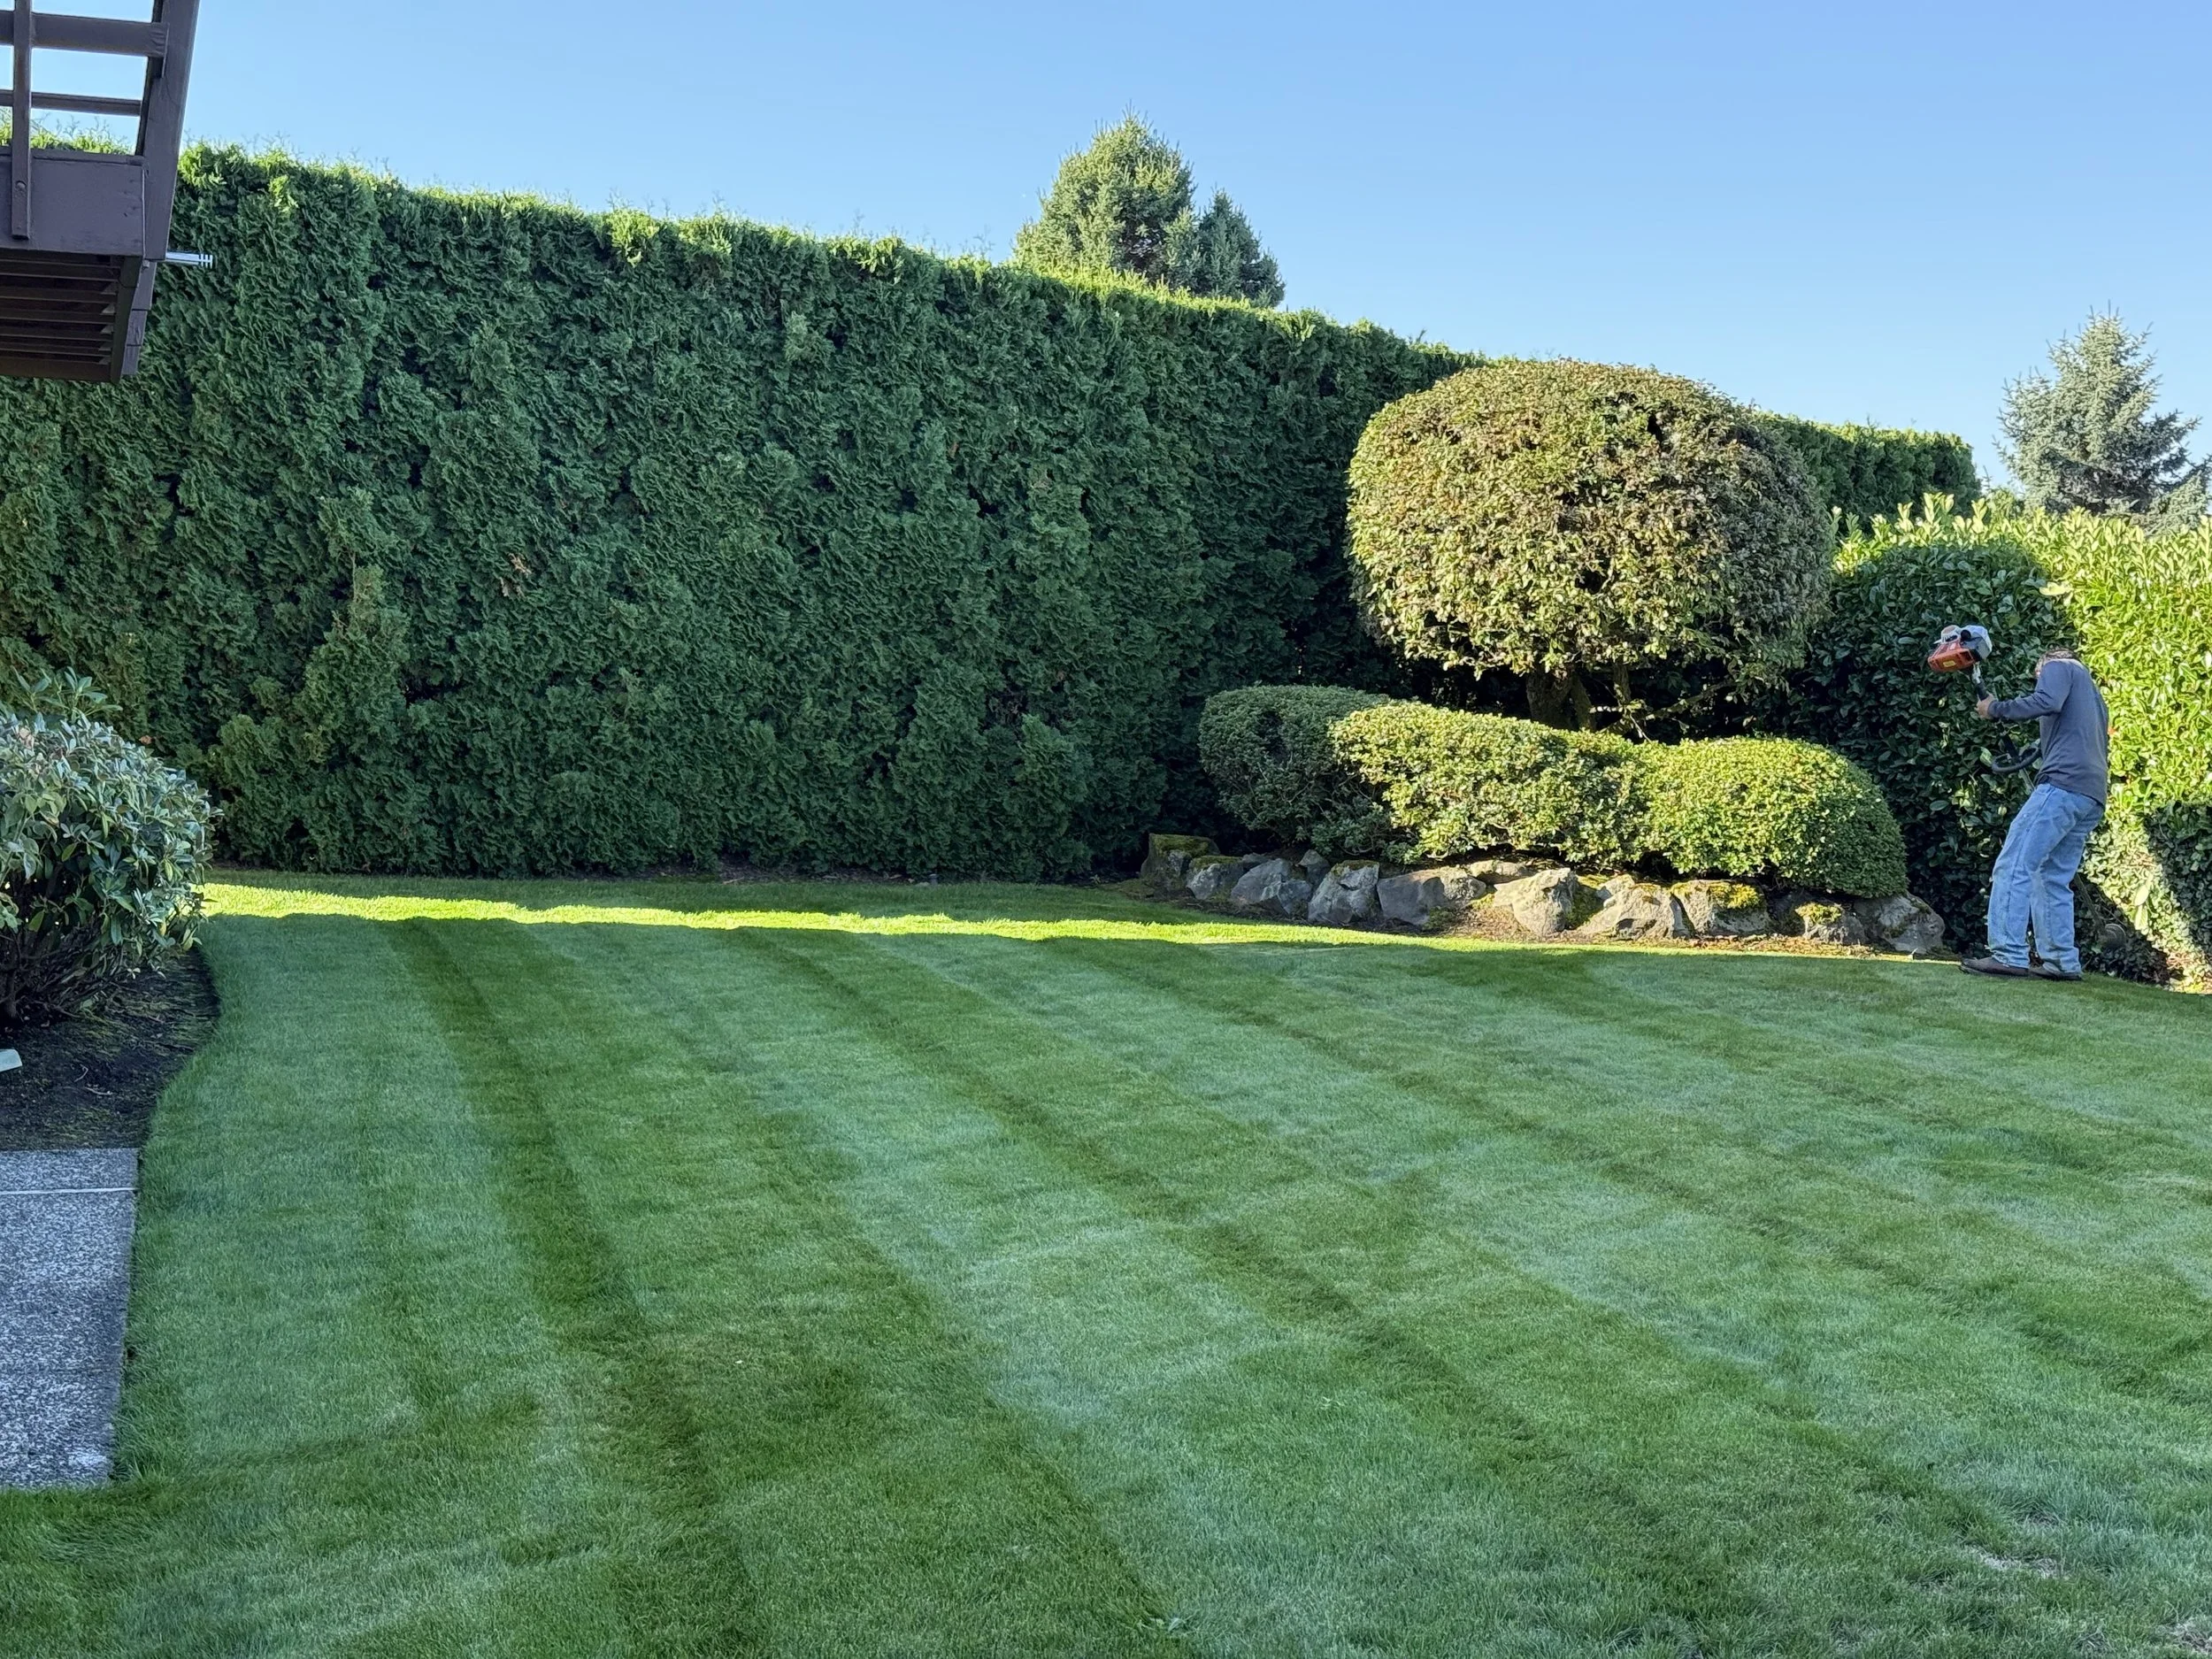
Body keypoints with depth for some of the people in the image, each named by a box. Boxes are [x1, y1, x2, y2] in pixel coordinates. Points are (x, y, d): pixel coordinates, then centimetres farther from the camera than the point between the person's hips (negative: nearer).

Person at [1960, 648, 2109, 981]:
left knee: (2014, 866, -15)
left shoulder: (2058, 667, 10)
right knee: (2054, 878, 11)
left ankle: (2009, 956, -25)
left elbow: (2047, 701, -13)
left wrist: (1994, 709, -6)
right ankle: (2062, 962, 5)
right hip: (2093, 796, 9)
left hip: (2064, 785, -9)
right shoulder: (2092, 692, 35)